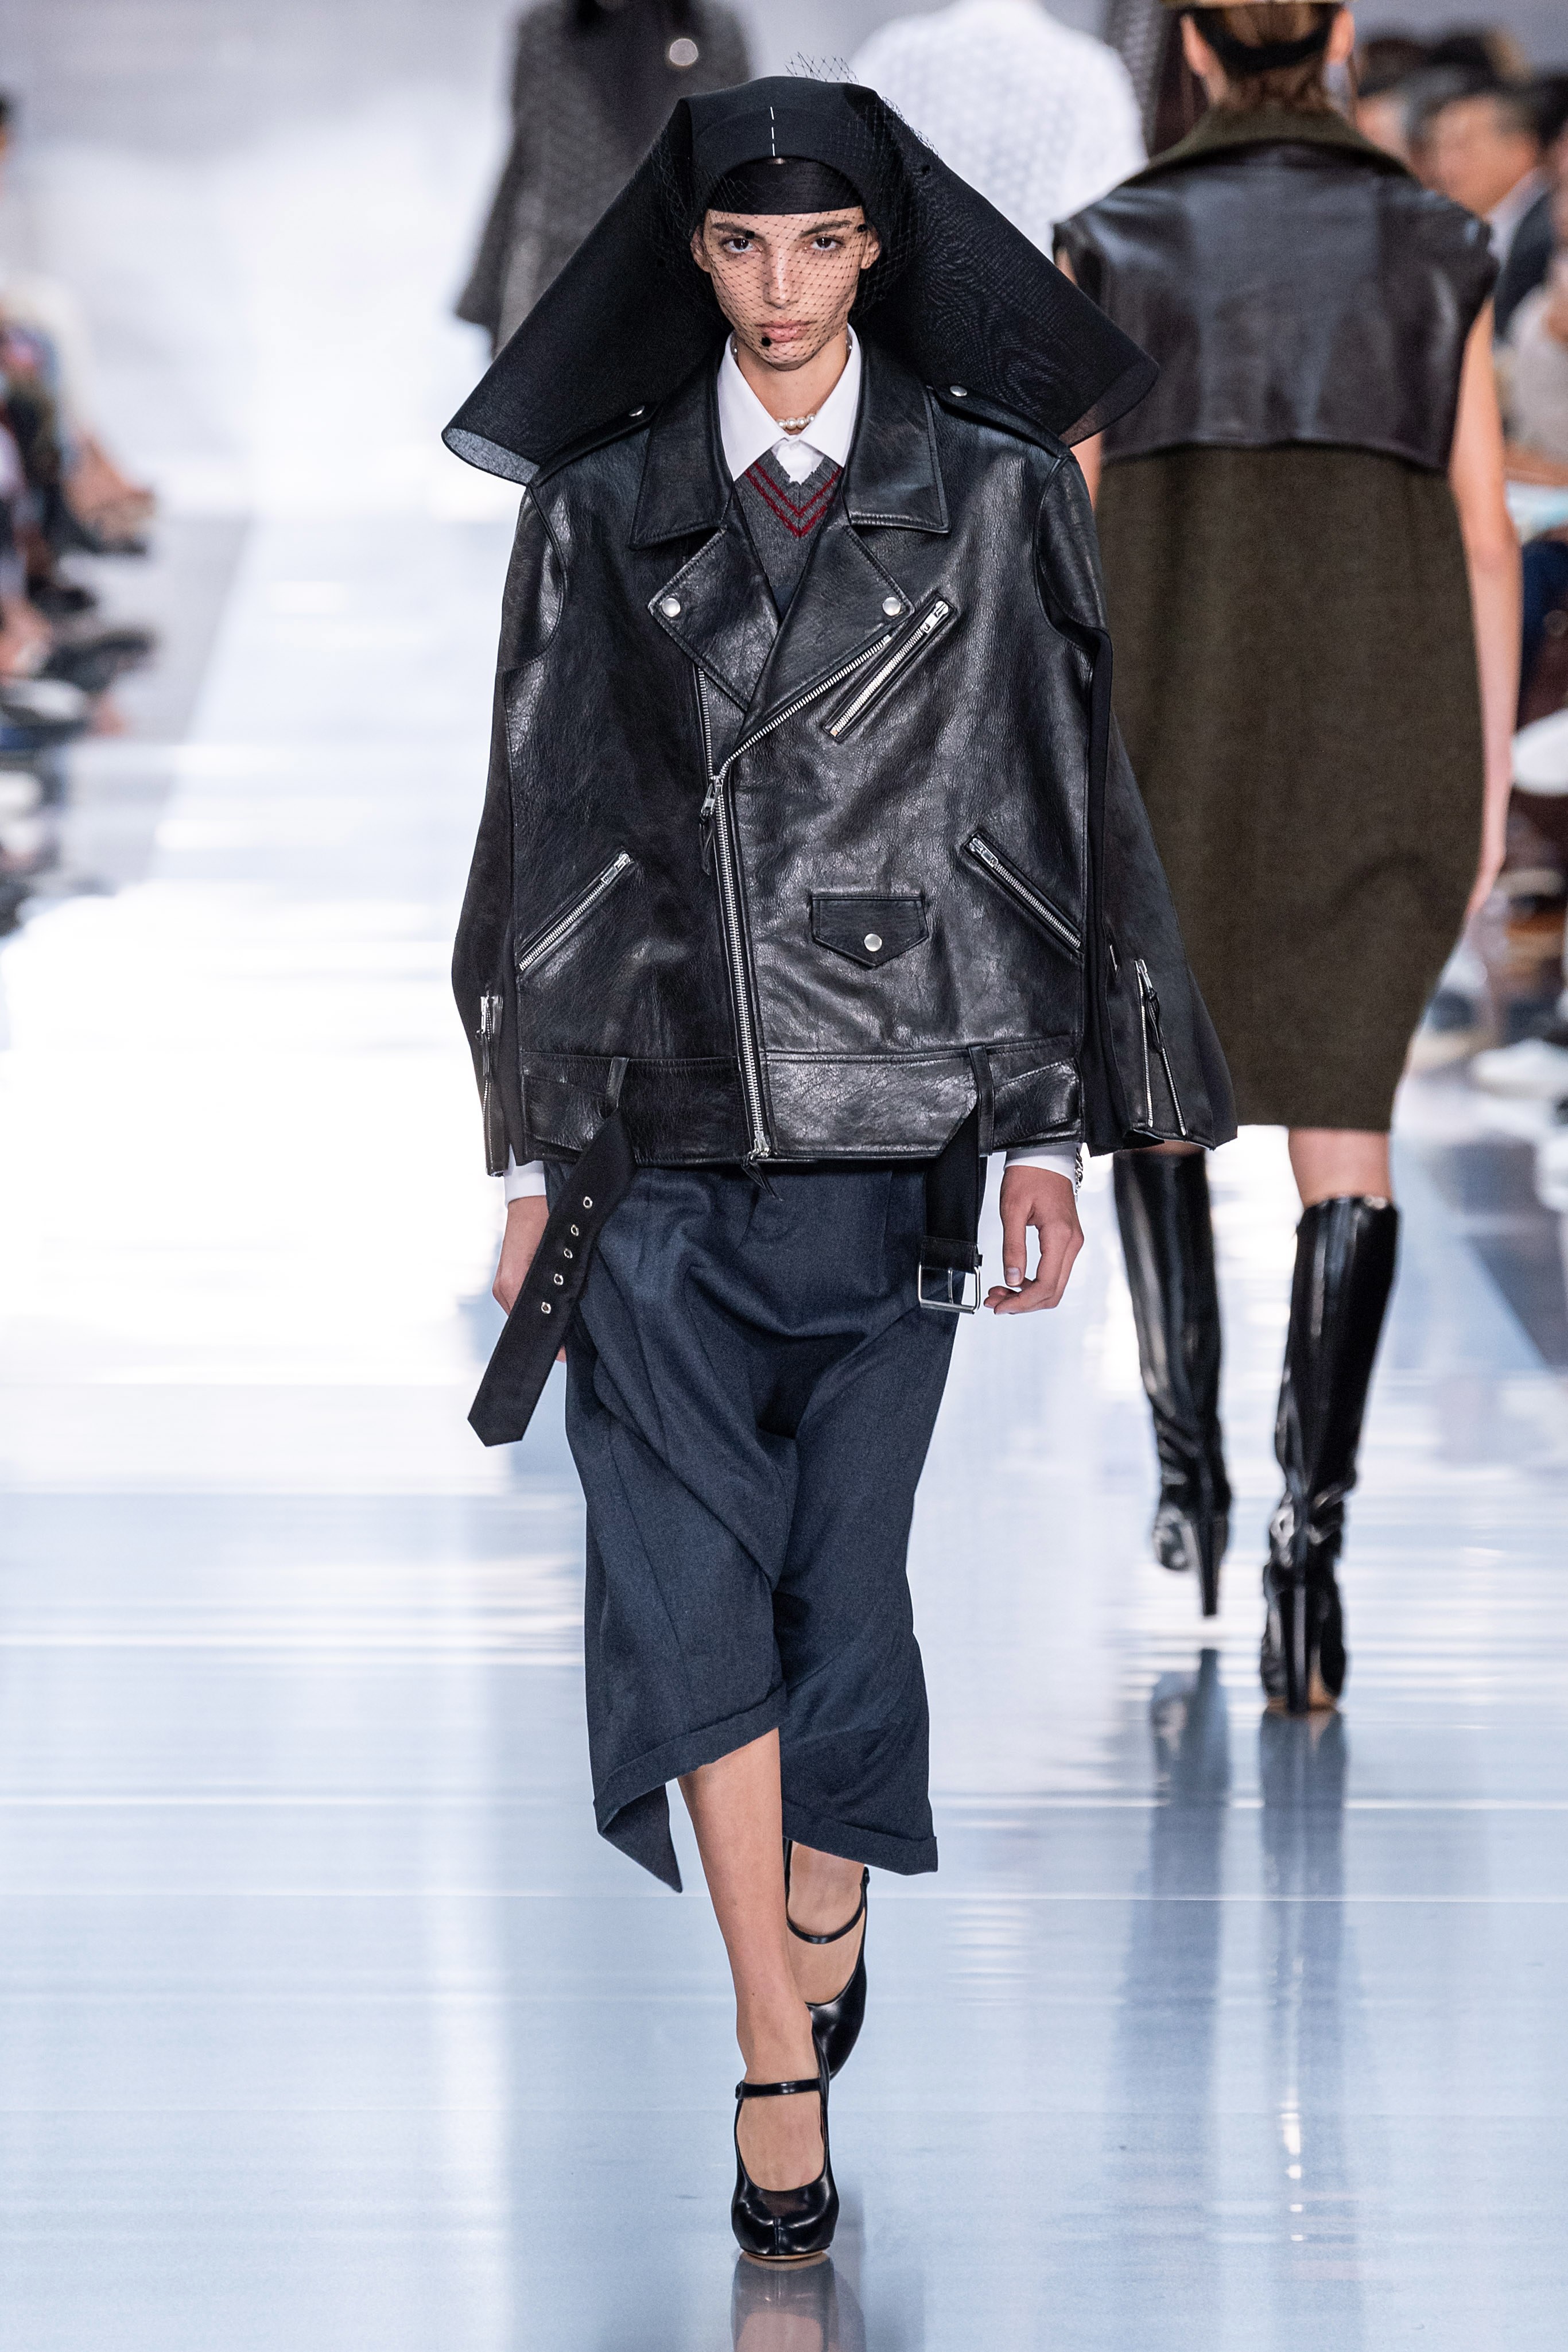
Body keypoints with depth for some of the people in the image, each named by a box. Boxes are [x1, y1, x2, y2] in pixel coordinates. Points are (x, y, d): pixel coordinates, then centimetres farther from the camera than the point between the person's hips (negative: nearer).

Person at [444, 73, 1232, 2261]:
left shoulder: (991, 496, 4)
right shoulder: (601, 507, 7)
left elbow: (1051, 818, 4)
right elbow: (552, 829, 9)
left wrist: (1050, 1132, 0)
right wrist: (534, 1151, 6)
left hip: (894, 1113, -1)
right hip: (660, 1117, 1)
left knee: (845, 1563, 2)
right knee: (684, 1574, -7)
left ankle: (827, 1919, 25)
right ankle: (783, 2048, -4)